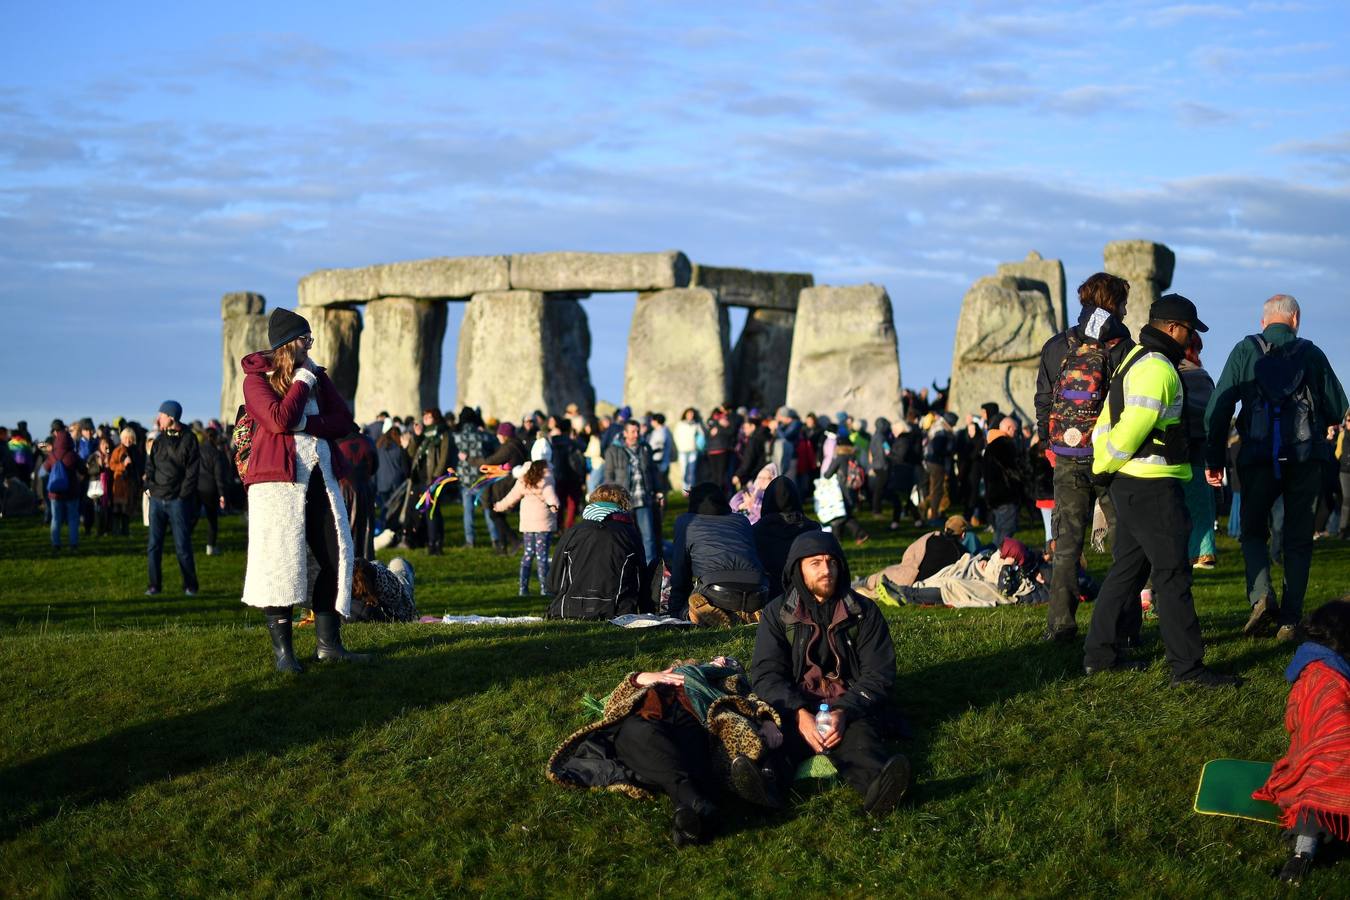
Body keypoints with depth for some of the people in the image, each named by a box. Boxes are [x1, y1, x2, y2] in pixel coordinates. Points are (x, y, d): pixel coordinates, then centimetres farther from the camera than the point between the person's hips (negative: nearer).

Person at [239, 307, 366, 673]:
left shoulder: (315, 375, 16)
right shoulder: (256, 379, -1)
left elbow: (344, 421, 5)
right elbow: (279, 420, -18)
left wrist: (304, 424, -10)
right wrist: (302, 380, -8)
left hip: (320, 475, 6)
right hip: (278, 478, -6)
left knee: (335, 556, 2)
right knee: (281, 560, -7)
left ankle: (328, 642, 9)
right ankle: (282, 650, -1)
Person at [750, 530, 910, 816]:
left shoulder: (864, 611, 9)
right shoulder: (777, 614, 10)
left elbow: (879, 674, 1)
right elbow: (765, 674, -1)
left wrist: (844, 713, -18)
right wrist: (800, 714, -21)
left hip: (849, 708, 0)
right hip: (793, 708, 0)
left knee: (857, 735, -37)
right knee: (778, 734, -37)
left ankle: (878, 785, -71)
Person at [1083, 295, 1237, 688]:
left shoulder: (1135, 360, 17)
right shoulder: (1157, 368, -17)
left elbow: (1107, 423, 19)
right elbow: (1131, 429, -22)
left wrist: (1103, 465, 15)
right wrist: (1104, 469, -8)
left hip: (1130, 484, 10)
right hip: (1151, 486, -10)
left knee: (1128, 568, 16)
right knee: (1172, 574, -8)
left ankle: (1099, 654, 21)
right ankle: (1187, 666, -6)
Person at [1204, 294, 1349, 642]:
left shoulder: (1245, 350, 4)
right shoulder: (1312, 354, 7)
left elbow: (1218, 408, -1)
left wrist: (1213, 460, 3)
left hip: (1259, 458, -1)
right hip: (1307, 458, 1)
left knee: (1253, 530, 15)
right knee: (1298, 540, 9)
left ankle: (1262, 597, -9)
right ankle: (1289, 620, 5)